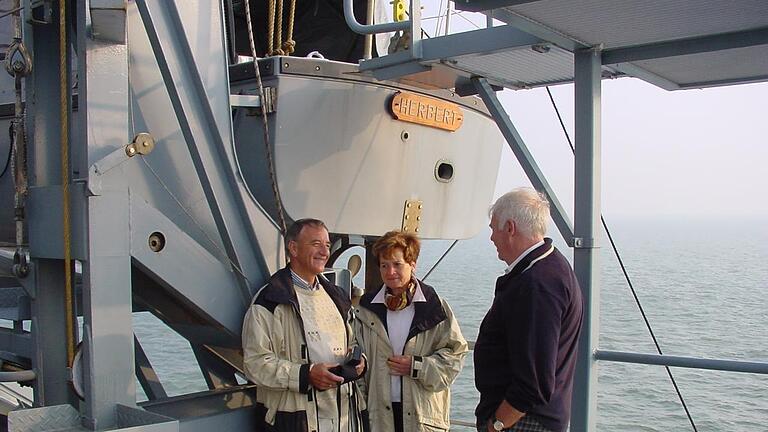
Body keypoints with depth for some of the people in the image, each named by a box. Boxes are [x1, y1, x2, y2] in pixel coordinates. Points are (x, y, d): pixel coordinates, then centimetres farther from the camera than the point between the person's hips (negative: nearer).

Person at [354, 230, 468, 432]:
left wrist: (418, 366, -11)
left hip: (423, 411, -2)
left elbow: (455, 352, 0)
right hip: (381, 410, 2)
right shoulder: (367, 308, 8)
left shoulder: (435, 306, -2)